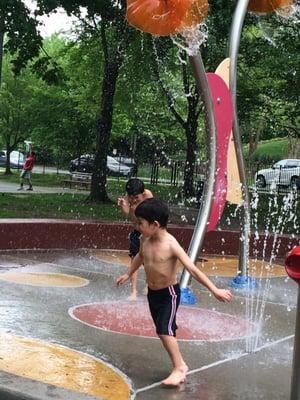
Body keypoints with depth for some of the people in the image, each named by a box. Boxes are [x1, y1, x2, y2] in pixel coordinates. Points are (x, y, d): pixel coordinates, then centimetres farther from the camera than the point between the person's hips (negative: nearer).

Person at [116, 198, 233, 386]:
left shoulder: (171, 244, -25)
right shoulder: (145, 240, -5)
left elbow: (193, 269, -26)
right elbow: (140, 256, 18)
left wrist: (215, 290, -29)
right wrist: (128, 274, 32)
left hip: (169, 293, -7)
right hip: (152, 293, 7)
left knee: (165, 331, -14)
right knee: (163, 331, 13)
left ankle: (179, 369, 1)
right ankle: (180, 364, 29)